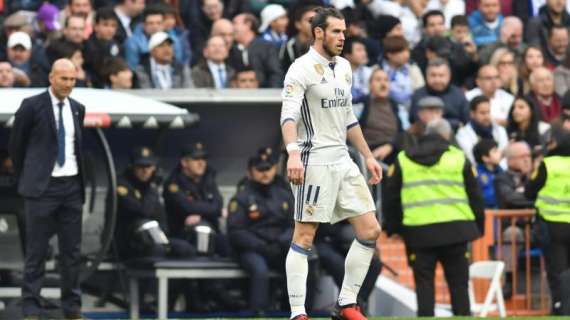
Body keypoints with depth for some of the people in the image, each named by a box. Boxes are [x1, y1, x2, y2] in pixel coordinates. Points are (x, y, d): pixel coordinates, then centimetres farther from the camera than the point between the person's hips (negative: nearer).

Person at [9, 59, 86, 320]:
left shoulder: (77, 109, 9)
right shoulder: (32, 106, -6)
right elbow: (16, 145, 1)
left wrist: (81, 182, 16)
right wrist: (26, 178, 7)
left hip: (72, 186, 5)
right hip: (43, 186, -5)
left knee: (72, 250, 5)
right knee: (36, 250, -2)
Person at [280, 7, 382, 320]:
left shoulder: (344, 67, 15)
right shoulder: (302, 69, -10)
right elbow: (289, 115, -22)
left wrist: (368, 156, 22)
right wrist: (293, 153, -37)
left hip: (342, 161, 8)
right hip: (314, 162, -8)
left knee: (370, 230, 6)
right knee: (304, 237, -7)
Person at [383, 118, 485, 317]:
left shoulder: (403, 160, 9)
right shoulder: (459, 159, 6)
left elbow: (390, 198, 11)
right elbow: (475, 196, 9)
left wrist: (393, 227, 21)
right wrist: (478, 227, 18)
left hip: (418, 231, 0)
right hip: (455, 231, 0)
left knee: (424, 284, 4)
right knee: (458, 282, 8)